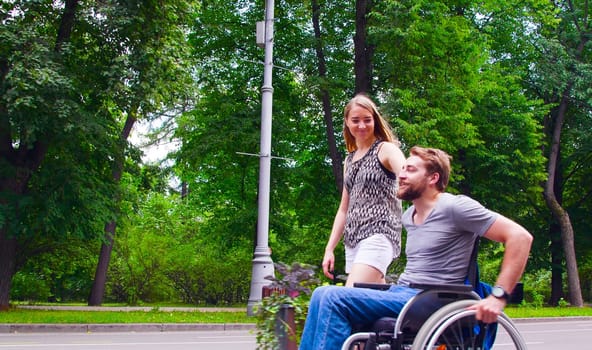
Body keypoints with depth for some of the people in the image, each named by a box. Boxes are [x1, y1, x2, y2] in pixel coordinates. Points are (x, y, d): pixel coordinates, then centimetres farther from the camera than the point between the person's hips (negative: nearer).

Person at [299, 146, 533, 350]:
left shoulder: (454, 207, -9)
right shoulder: (409, 216, 17)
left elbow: (520, 237, -14)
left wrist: (498, 296, -20)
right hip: (401, 293, 8)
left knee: (334, 298, -21)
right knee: (323, 295, -4)